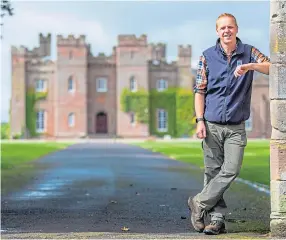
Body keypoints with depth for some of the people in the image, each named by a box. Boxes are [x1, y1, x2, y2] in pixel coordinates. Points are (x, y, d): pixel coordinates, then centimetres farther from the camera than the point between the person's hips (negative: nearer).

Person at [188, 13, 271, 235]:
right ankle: (217, 218, 10)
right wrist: (200, 121, -5)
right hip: (212, 125, 0)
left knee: (230, 171, -11)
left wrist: (249, 66, -28)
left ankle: (200, 203, 5)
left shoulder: (249, 52, 4)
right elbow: (200, 91, 4)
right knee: (212, 172, 2)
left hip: (237, 127, 0)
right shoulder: (207, 56, 4)